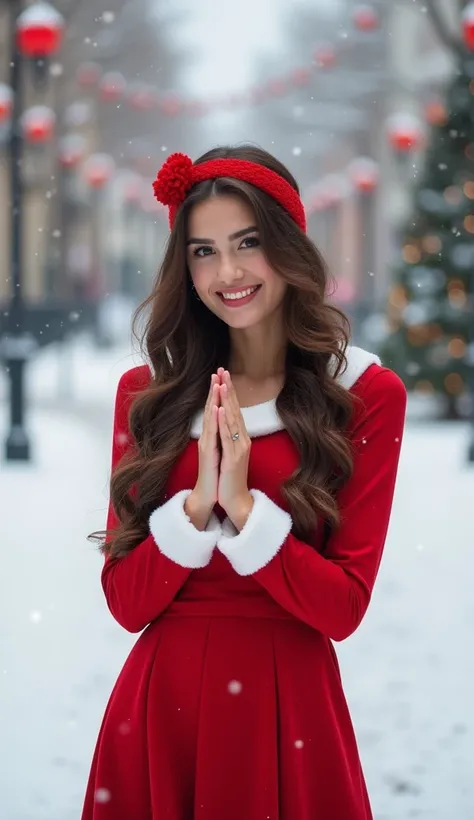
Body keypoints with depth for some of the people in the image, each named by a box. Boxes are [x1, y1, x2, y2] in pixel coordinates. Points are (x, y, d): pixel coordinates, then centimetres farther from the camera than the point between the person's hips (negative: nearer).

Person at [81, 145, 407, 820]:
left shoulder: (367, 394, -3)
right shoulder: (146, 392, 4)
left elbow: (343, 608, -8)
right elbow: (127, 603, -2)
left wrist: (244, 505, -18)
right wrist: (197, 501, -16)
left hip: (291, 707, -2)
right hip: (162, 705, 2)